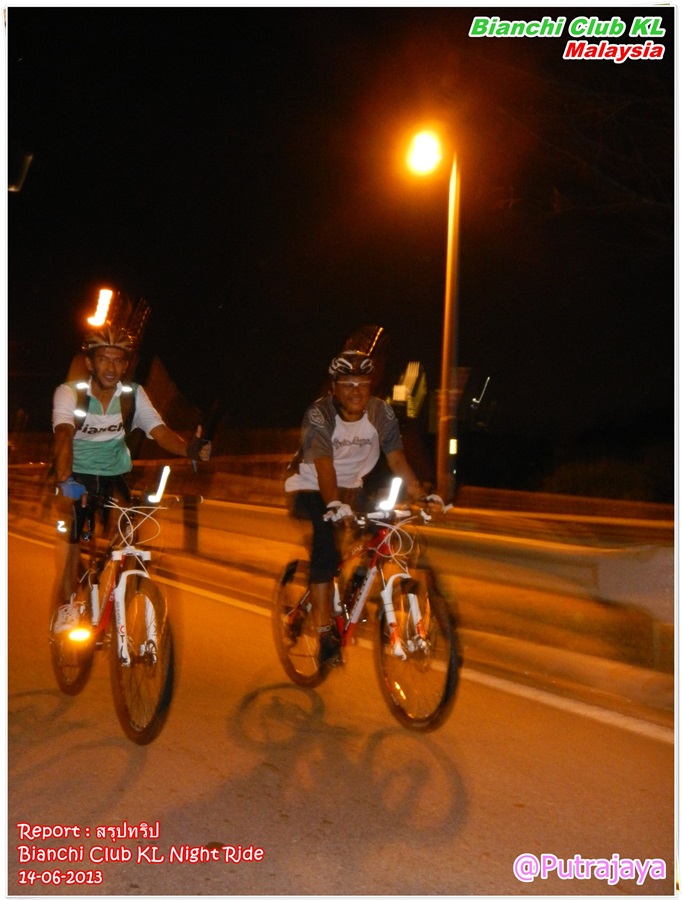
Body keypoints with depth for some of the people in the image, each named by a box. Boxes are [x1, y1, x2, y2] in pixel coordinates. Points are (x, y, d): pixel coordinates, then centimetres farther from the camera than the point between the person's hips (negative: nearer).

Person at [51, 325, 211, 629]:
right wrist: (64, 480, -52)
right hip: (77, 473, -2)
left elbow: (160, 431, -23)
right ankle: (68, 605, 0)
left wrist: (189, 449, -44)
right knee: (71, 533, -14)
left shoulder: (133, 394, -12)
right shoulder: (69, 393, -20)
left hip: (116, 473, 2)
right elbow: (64, 435, -35)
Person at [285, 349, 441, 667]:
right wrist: (334, 504, -50)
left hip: (351, 488, 5)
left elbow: (397, 458, -15)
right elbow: (324, 467, -34)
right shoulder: (319, 415, -23)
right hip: (312, 489, -5)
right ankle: (325, 632, -19)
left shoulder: (381, 412, -11)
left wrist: (420, 494, -28)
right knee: (326, 551, -24)